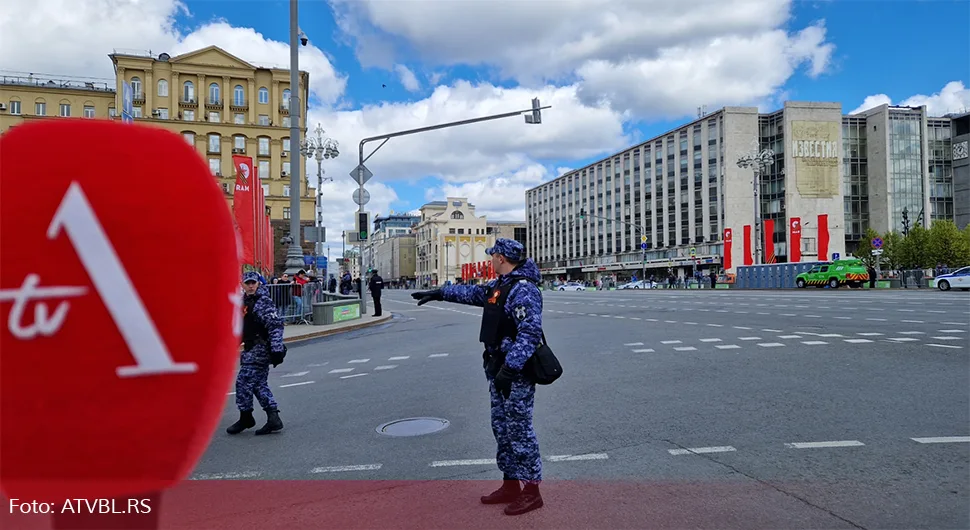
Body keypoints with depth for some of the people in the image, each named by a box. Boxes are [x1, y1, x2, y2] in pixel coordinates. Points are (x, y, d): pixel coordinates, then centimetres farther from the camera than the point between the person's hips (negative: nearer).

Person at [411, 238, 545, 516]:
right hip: (498, 368, 10)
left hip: (516, 372, -10)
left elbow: (530, 332, -27)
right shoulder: (499, 285, 13)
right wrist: (439, 292, 34)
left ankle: (531, 491, 12)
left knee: (519, 429, -1)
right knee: (502, 427, 15)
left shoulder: (523, 289, -19)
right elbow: (472, 293, 29)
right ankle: (510, 486, 27)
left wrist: (509, 368, -30)